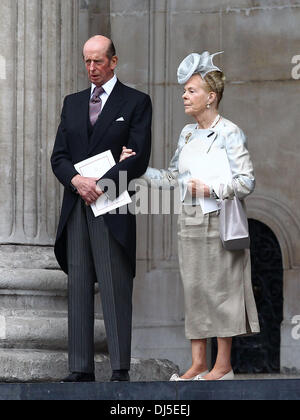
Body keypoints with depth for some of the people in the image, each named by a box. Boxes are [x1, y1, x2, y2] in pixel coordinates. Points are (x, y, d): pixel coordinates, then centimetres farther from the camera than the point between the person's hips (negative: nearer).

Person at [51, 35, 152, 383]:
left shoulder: (136, 102, 4)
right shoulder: (72, 103, 18)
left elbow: (138, 159, -5)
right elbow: (59, 156, 12)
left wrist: (100, 184, -13)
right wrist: (76, 180, -9)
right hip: (76, 208, 5)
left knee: (116, 291, -6)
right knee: (79, 289, 4)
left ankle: (120, 370, -5)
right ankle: (81, 369, 5)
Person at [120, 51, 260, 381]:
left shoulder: (229, 133, -10)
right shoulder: (188, 133, 12)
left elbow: (247, 181, -14)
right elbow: (172, 178, 17)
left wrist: (211, 189, -25)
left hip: (219, 221, -7)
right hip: (189, 223, 7)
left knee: (220, 289, -1)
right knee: (194, 291, 7)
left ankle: (223, 366, 7)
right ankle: (198, 365, 12)